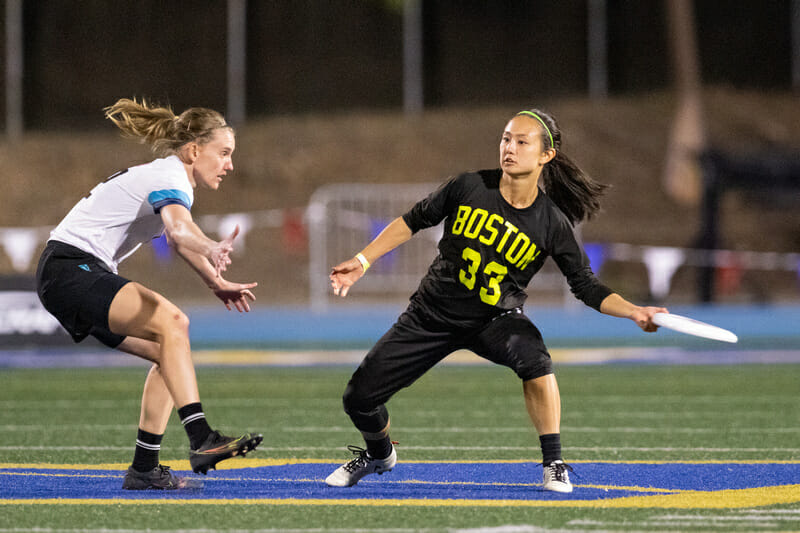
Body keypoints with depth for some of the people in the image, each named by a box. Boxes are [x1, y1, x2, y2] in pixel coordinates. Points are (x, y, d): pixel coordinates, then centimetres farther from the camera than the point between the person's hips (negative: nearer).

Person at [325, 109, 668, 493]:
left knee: (533, 356, -36)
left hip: (495, 319, -2)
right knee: (359, 397, -2)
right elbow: (414, 221, 3)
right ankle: (379, 454, 34)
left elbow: (588, 288, -9)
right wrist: (362, 261, 1)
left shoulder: (552, 223, -14)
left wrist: (635, 313, -24)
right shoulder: (469, 188, -12)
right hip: (431, 314, 2)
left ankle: (554, 465, -20)